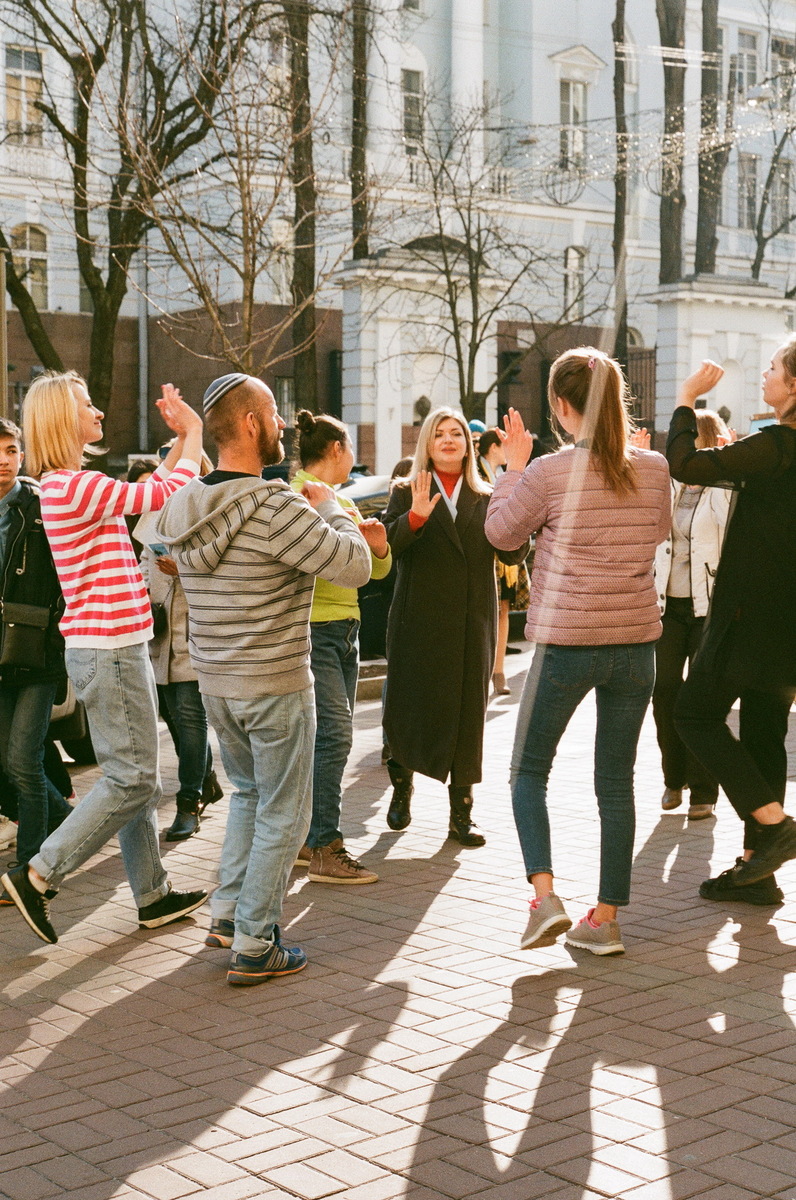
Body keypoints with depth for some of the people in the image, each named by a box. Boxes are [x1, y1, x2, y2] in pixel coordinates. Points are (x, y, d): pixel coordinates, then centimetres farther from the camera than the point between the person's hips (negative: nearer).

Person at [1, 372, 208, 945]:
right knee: (130, 779, -5)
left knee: (139, 778, 14)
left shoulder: (67, 485, 14)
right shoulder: (75, 487, -18)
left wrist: (180, 437, 17)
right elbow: (166, 496, -17)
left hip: (115, 646, 10)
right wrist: (194, 432, -4)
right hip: (108, 652, -10)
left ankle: (153, 895, 21)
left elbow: (151, 493, 22)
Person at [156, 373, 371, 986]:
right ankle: (254, 946, 11)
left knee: (249, 791, 26)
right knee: (283, 814, 6)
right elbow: (355, 566, -20)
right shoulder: (274, 506, -23)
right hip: (276, 684, -7)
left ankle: (228, 911, 27)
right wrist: (329, 507, -3)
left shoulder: (181, 507, 1)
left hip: (213, 680, 7)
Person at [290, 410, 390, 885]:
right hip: (311, 629, -9)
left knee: (329, 737, 8)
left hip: (346, 629, 9)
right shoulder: (294, 494, -7)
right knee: (334, 733, -15)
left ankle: (306, 837, 15)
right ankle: (325, 849, -12)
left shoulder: (343, 502, 19)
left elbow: (377, 570, 20)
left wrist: (378, 545, 0)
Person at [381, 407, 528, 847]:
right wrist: (415, 517, -32)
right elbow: (387, 545, -13)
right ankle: (401, 787, 31)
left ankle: (461, 813, 9)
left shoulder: (486, 500, 10)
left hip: (472, 624, 2)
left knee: (468, 712, 2)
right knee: (410, 708, 4)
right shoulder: (405, 494, 4)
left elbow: (513, 553, -3)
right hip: (418, 623, -2)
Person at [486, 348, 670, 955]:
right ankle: (606, 919, 15)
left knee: (529, 771, 12)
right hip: (636, 640, 4)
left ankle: (545, 896, -4)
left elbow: (501, 532, 2)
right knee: (616, 783, 11)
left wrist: (514, 465, 12)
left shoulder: (549, 472, -13)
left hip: (567, 643, -4)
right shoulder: (654, 469, -1)